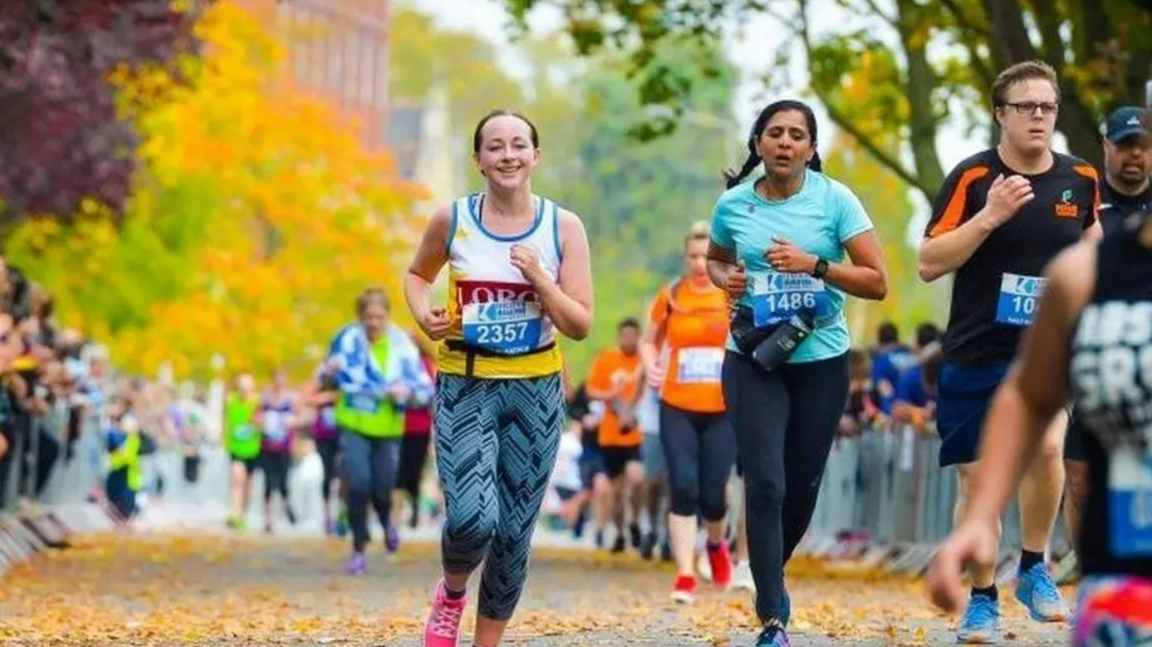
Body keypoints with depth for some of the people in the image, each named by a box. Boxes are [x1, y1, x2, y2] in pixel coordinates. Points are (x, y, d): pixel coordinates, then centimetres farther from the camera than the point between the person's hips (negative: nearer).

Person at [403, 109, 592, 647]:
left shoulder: (563, 227, -2)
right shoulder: (452, 221, -2)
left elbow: (580, 326, -3)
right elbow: (416, 274, 17)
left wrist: (538, 278, -17)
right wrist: (422, 313, -3)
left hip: (536, 389, 2)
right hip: (465, 386, -1)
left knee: (514, 531, 5)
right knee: (472, 518, -20)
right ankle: (451, 593, 13)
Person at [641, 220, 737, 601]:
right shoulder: (671, 297, 3)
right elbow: (651, 340, 15)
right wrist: (650, 365, -5)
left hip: (723, 410, 0)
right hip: (677, 408, 0)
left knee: (713, 493, 0)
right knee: (684, 488, -9)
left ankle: (716, 545, 35)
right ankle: (685, 576, -5)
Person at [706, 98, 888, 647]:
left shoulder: (835, 200, -6)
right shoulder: (733, 205, 1)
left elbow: (877, 283, -7)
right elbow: (716, 259, 22)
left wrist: (815, 265, -20)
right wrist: (724, 278, -2)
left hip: (821, 361, 0)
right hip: (752, 361, 0)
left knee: (802, 487, 10)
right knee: (765, 484, -12)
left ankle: (770, 575, 38)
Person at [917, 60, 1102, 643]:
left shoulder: (1080, 180, 3)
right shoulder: (973, 177, -8)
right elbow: (929, 264, -12)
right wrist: (990, 216, -22)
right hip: (975, 354, -1)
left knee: (1046, 447, -23)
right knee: (977, 481, 3)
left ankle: (1034, 569, -1)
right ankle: (982, 600, 20)